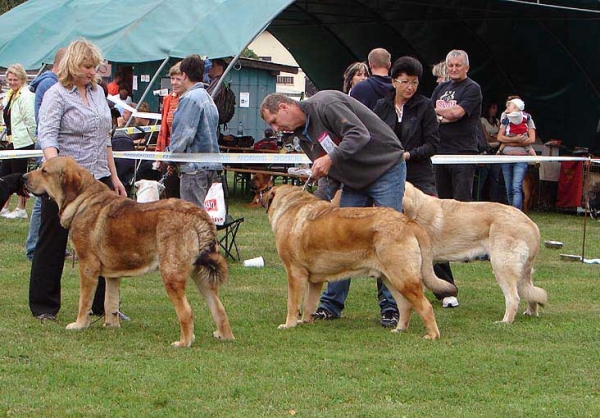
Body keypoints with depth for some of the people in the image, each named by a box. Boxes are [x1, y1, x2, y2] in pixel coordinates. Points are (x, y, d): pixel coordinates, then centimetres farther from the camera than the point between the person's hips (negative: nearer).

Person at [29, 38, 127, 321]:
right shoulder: (56, 95, -7)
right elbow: (47, 136, -19)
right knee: (53, 242, 2)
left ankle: (103, 305, 15)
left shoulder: (98, 92, 13)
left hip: (98, 178, 6)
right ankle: (43, 306, 11)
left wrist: (113, 176, 18)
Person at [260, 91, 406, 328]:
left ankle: (390, 307, -3)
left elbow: (360, 134, -30)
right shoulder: (303, 135, 8)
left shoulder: (325, 104, -20)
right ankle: (331, 305, 10)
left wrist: (330, 159, -33)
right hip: (354, 181, 9)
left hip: (386, 169, -9)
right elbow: (331, 175, 13)